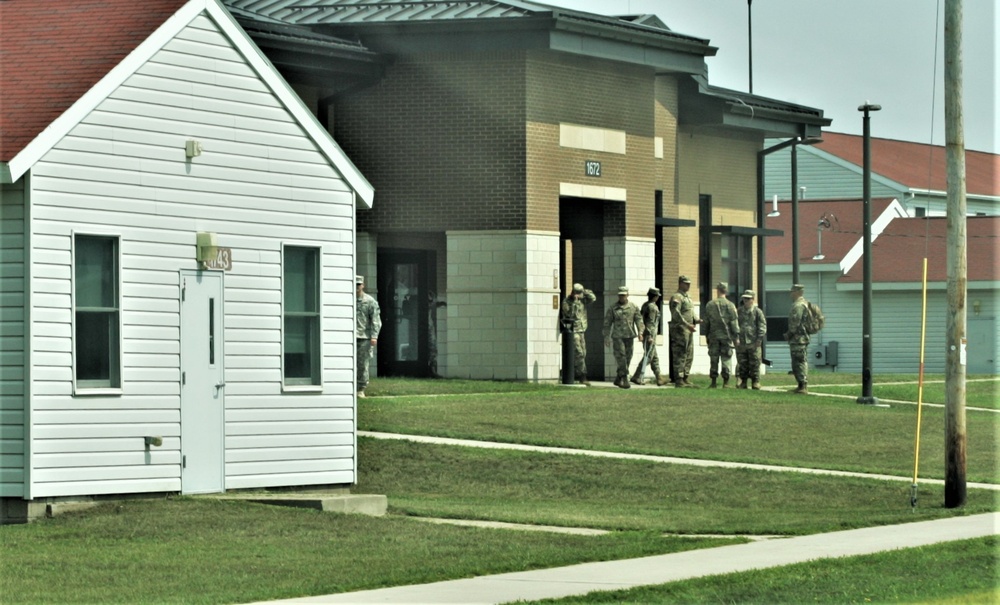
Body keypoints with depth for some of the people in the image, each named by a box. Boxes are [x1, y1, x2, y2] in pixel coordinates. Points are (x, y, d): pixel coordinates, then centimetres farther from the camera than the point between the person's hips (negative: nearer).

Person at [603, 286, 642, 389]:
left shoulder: (633, 307, 7)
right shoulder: (613, 308, 2)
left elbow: (638, 320, 2)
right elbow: (607, 323, 5)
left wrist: (640, 332, -12)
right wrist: (606, 337, 1)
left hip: (629, 336, 3)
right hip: (617, 337, -3)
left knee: (627, 358, 6)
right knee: (621, 357, -12)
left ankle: (618, 380, 20)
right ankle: (625, 379, -13)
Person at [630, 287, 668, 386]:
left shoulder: (644, 305, 12)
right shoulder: (653, 307, -14)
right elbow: (650, 322, -20)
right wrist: (650, 336, -22)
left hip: (645, 334, 10)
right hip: (650, 335, -10)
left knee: (655, 358, 13)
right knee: (648, 357, -7)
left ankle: (659, 378, 16)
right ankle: (637, 377, -10)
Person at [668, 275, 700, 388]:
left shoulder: (688, 297, 21)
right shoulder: (676, 297, -10)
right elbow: (676, 314, -21)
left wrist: (696, 321, 4)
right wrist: (687, 325, -26)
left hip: (689, 331, 10)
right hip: (680, 331, -10)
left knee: (689, 356, 11)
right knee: (680, 357, -9)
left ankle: (685, 379, 16)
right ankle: (679, 381, -8)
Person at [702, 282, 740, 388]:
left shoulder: (709, 305, 3)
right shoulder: (730, 305, -4)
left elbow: (706, 322, 8)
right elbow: (734, 322, -6)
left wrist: (707, 335, 16)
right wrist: (736, 337, -2)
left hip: (713, 336, 2)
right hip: (726, 335, -2)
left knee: (714, 359, 7)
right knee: (726, 359, 1)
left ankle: (714, 382, 7)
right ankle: (726, 382, -2)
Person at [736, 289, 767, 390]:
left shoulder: (757, 312, 3)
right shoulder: (739, 311, 13)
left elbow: (762, 326, 1)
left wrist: (759, 339, -9)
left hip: (753, 343, -3)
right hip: (741, 343, 3)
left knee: (754, 365, -2)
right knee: (742, 364, 3)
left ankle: (756, 382, 3)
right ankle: (742, 382, 9)